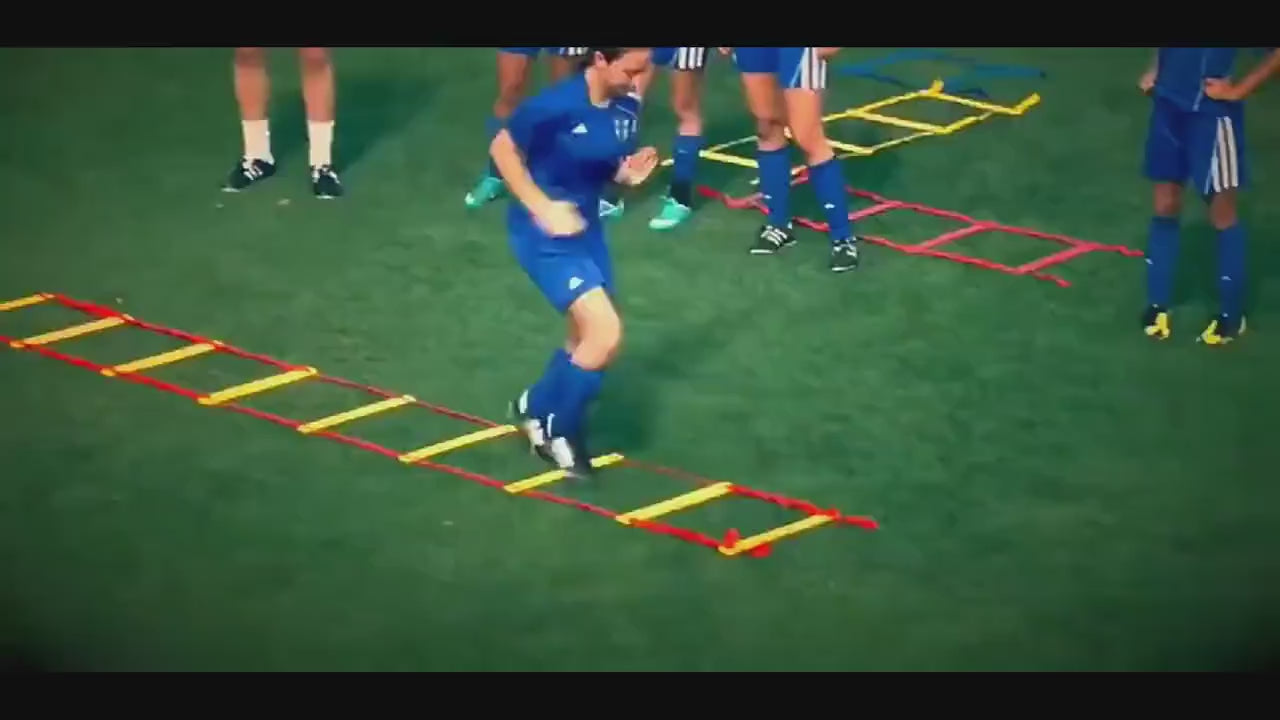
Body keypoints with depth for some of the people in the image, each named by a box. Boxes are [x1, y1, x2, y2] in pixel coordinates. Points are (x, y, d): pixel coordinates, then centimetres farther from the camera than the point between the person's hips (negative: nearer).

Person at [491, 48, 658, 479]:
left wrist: (629, 174, -13)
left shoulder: (626, 109, -5)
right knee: (605, 333, -15)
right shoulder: (556, 105, -25)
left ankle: (540, 409, 42)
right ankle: (555, 424, 7)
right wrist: (542, 208, -19)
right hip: (543, 233, -8)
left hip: (585, 228, 8)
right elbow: (502, 148, -14)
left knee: (590, 339, 18)